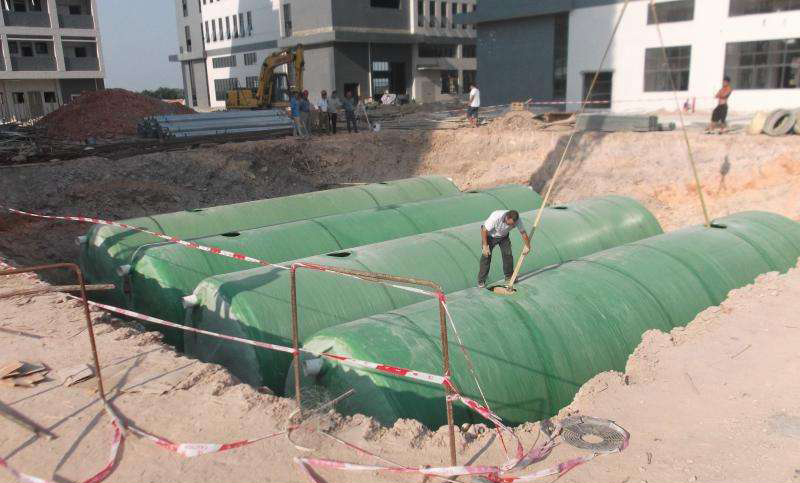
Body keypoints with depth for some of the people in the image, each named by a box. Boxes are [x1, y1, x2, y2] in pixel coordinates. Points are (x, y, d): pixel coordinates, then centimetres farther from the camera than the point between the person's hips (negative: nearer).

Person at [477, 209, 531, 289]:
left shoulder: (517, 220, -26)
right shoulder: (496, 217, -40)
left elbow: (523, 232, -10)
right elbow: (484, 230, -29)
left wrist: (527, 246, -7)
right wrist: (485, 246, -28)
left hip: (504, 236, 4)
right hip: (489, 236, -4)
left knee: (508, 255, -2)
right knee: (486, 256, -9)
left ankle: (509, 277, 18)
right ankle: (481, 281, 0)